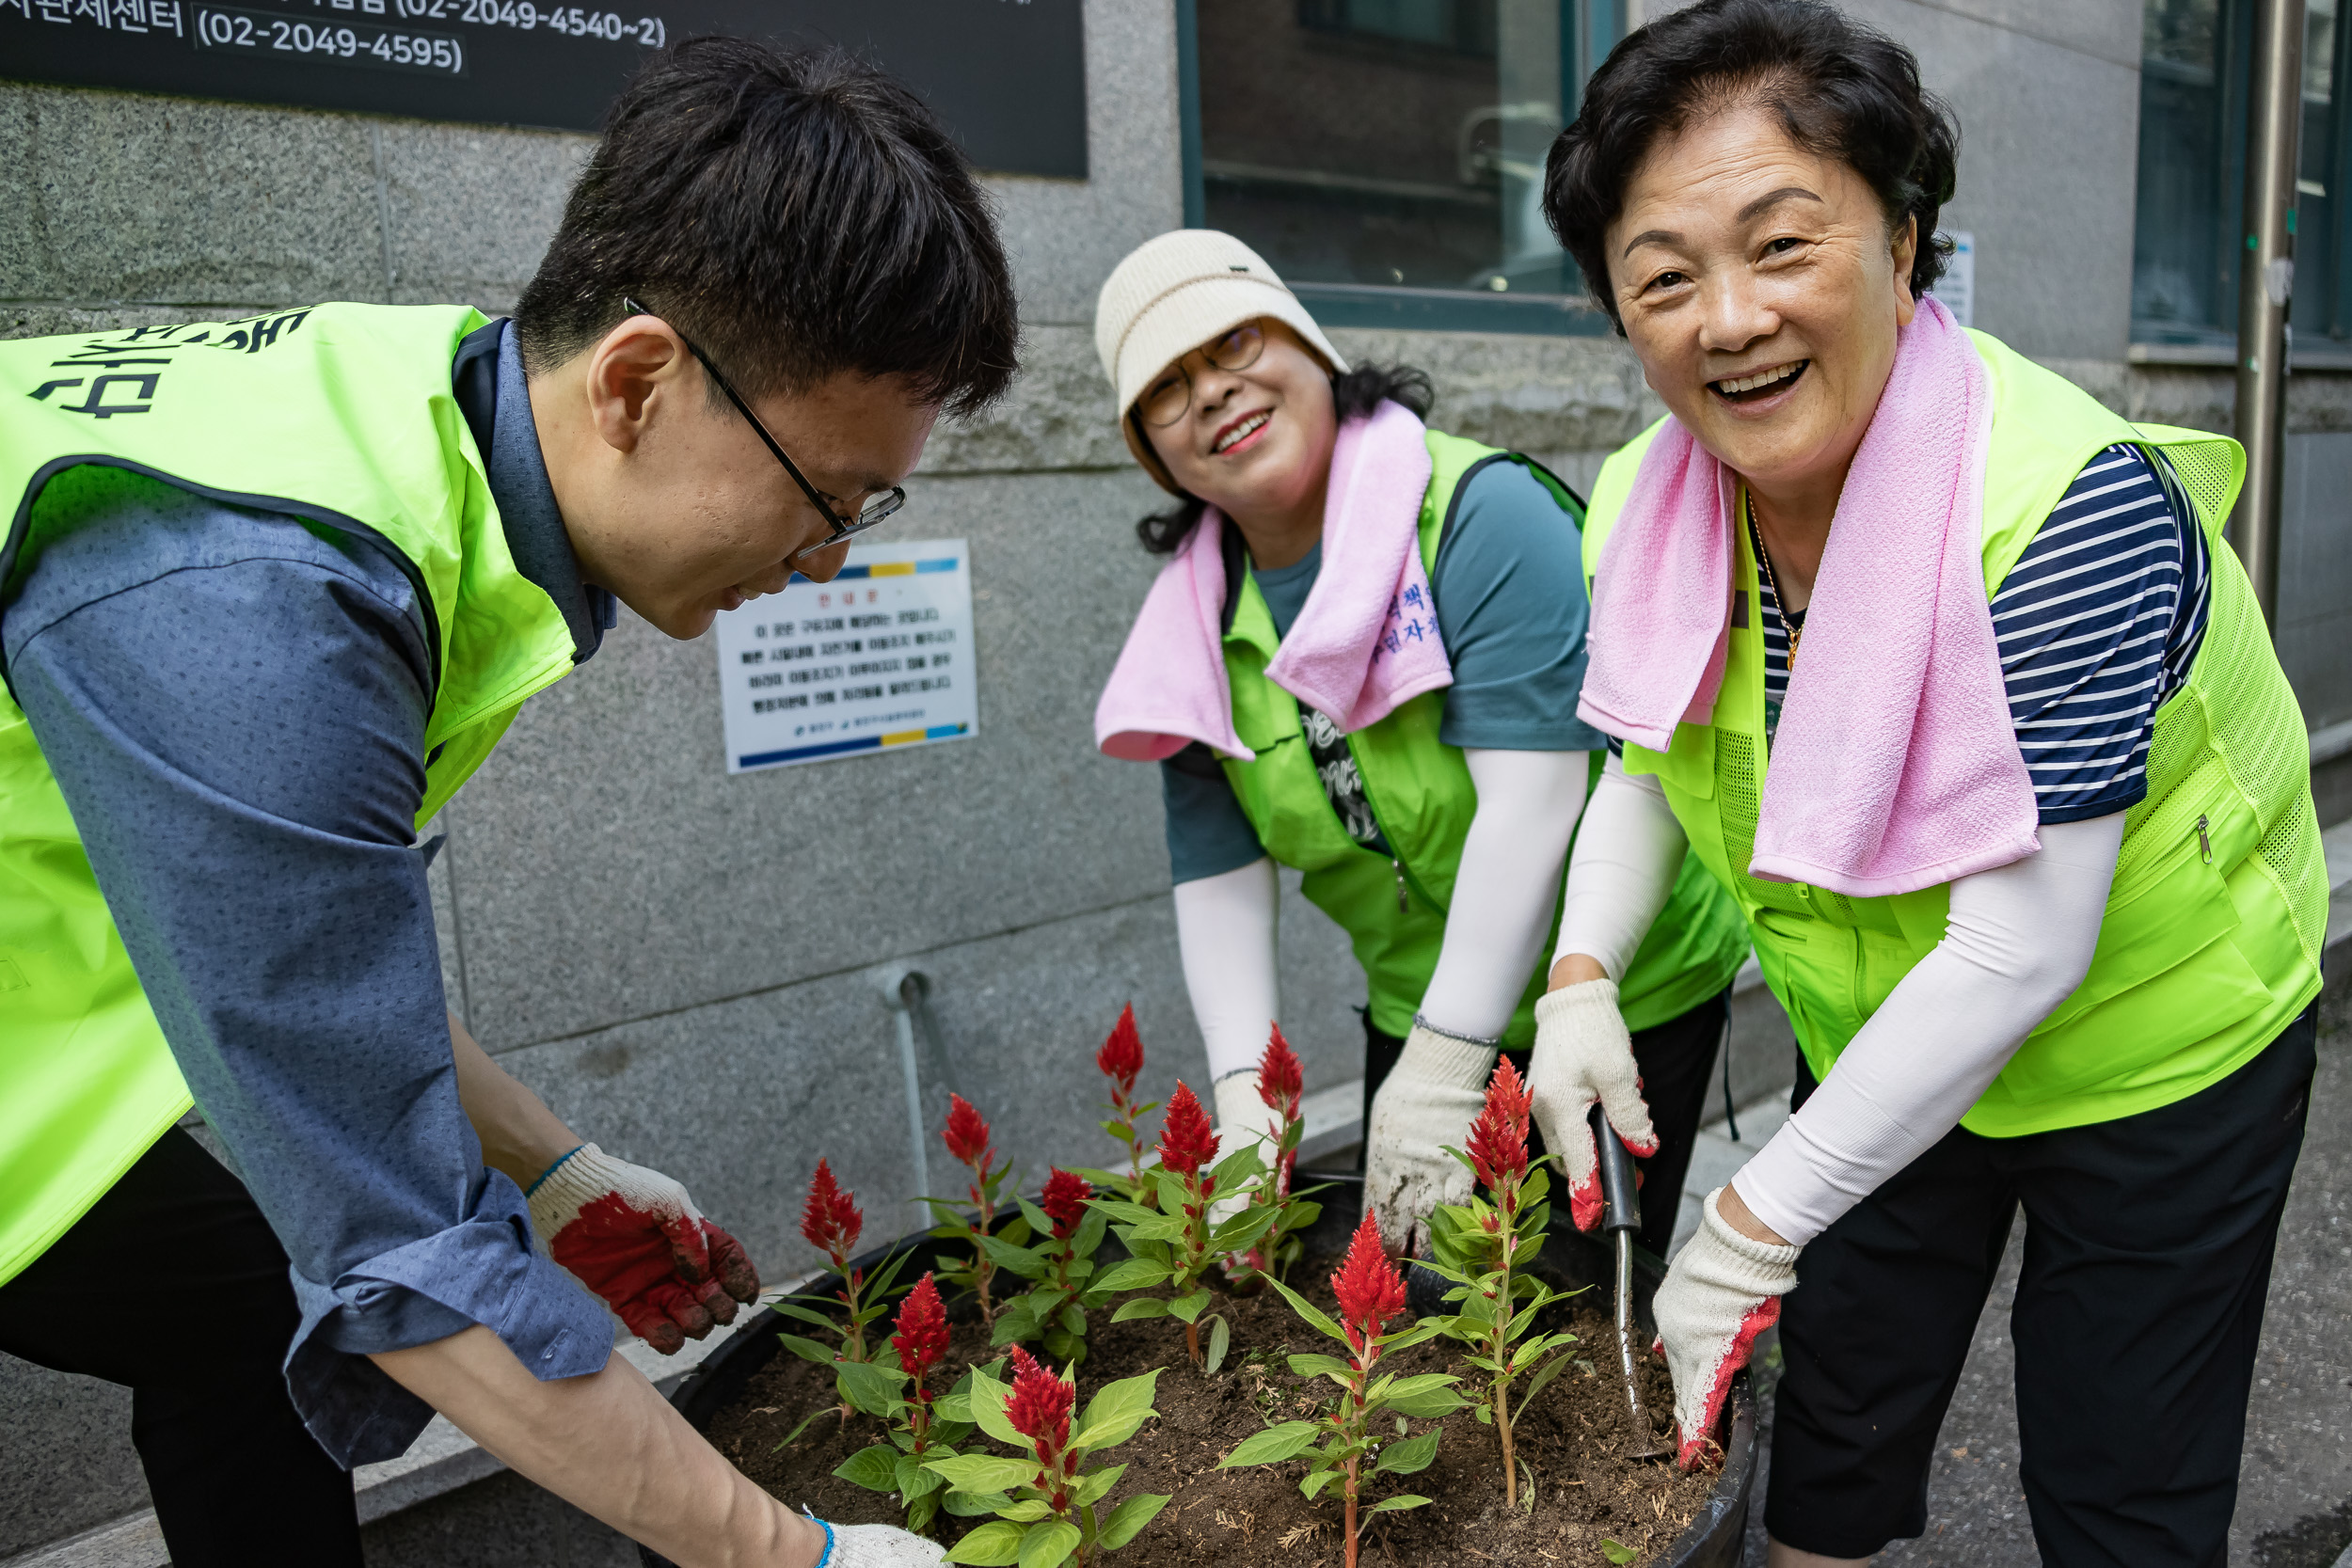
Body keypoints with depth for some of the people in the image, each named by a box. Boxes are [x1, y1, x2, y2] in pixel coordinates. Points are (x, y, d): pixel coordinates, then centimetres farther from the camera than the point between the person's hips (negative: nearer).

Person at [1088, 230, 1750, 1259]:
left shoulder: (1485, 513, -21)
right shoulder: (1195, 623, -3)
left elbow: (1531, 805, -28)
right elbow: (1218, 881, -4)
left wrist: (1445, 1069, -27)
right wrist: (1245, 1091, -17)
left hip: (1623, 999, -5)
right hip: (1416, 1012, 5)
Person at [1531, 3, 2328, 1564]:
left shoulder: (2070, 509, -33)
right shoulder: (1647, 504, -15)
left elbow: (2017, 953, -32)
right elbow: (1649, 761, 3)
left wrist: (1753, 1226, -29)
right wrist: (1582, 972, -14)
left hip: (2156, 1072, -4)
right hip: (1882, 1058, 5)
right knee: (1836, 1435, 20)